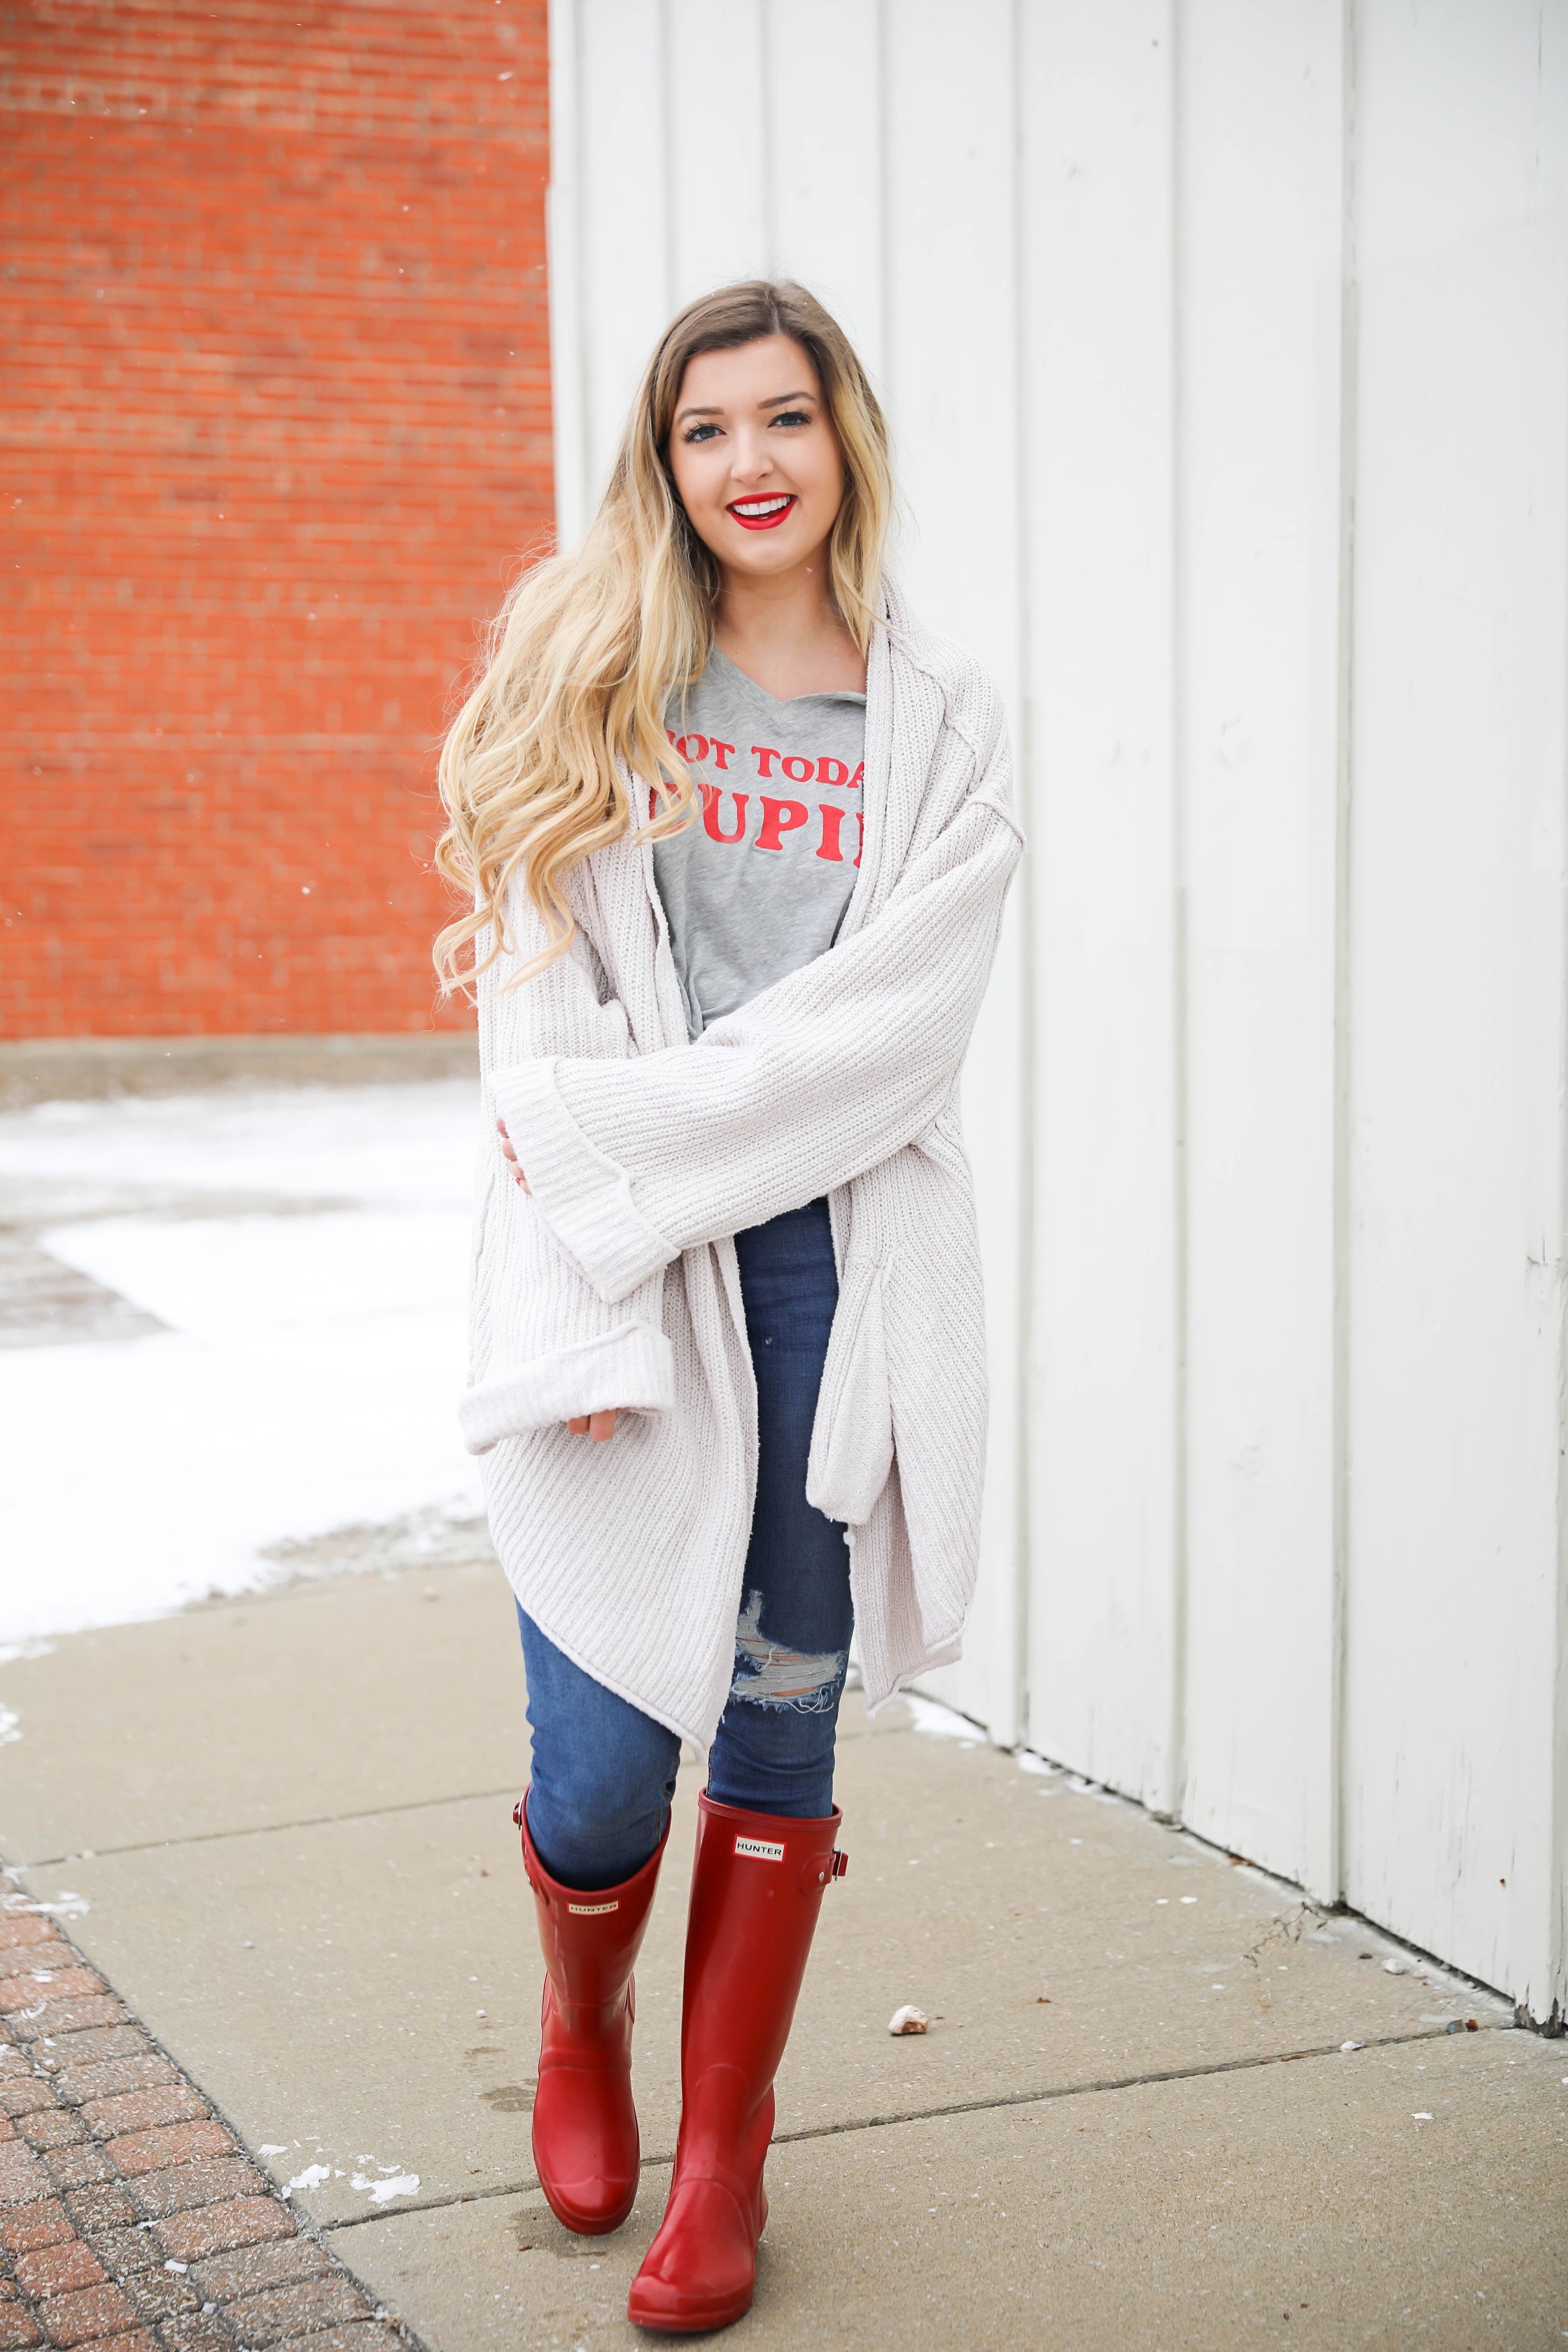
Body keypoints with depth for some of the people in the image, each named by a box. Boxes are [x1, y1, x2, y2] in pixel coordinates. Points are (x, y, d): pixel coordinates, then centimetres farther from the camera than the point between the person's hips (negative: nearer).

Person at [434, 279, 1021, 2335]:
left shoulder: (945, 726, 6)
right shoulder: (584, 672, 6)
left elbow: (887, 1035, -6)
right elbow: (540, 1019, -2)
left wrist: (640, 1132, -13)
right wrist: (590, 1313, -11)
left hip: (838, 1267, 1)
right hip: (619, 1273, 0)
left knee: (782, 1729, 8)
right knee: (600, 1770, -2)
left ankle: (724, 2162, 28)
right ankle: (580, 2029, 33)